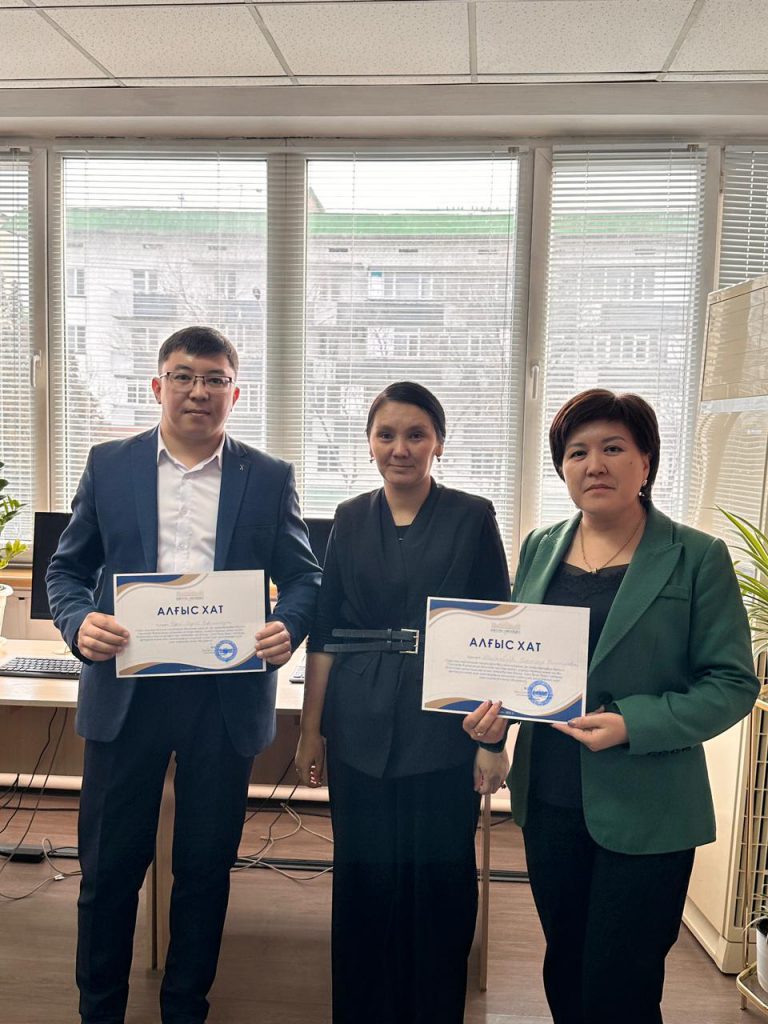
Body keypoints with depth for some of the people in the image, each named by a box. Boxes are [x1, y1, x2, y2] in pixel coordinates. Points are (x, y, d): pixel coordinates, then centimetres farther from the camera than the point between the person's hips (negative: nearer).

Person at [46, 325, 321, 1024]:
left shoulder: (270, 478, 4)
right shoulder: (109, 465, 6)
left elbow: (304, 577, 5)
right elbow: (67, 568, 8)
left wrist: (287, 627, -16)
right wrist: (80, 620, -13)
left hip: (227, 695, 0)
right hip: (126, 690, 0)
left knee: (206, 868, 14)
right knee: (109, 867, 11)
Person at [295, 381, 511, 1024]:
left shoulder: (472, 518, -3)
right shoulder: (351, 519, 5)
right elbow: (325, 633, 7)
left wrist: (493, 739, -6)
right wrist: (311, 731, 5)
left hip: (442, 729, -2)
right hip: (360, 729, 3)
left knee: (439, 881, 8)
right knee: (363, 880, 12)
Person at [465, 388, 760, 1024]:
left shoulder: (698, 558, -9)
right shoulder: (539, 549, 5)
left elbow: (733, 683, -9)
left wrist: (633, 724, -22)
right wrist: (495, 706, -8)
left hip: (644, 812, -4)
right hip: (549, 799, 4)